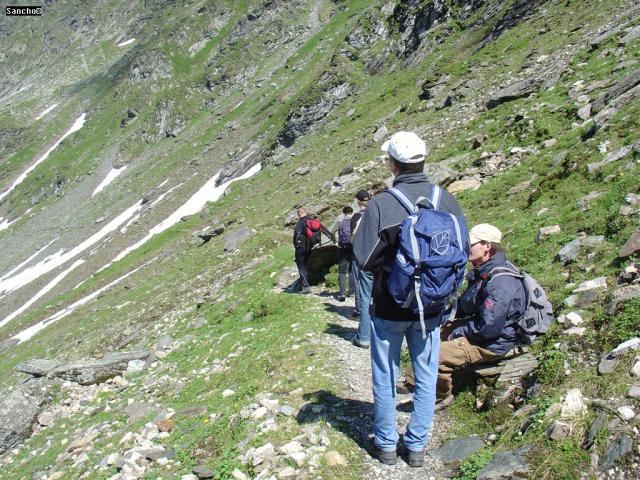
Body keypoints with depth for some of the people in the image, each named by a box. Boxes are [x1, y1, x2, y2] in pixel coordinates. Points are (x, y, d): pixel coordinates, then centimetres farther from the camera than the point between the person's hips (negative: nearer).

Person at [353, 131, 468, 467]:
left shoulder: (381, 204, -18)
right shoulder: (447, 200, -7)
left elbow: (365, 259, -17)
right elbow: (462, 250, 2)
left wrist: (388, 264, 3)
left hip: (390, 307, -3)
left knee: (385, 378, 14)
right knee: (426, 377, 16)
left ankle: (386, 445, 27)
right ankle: (417, 446, 27)